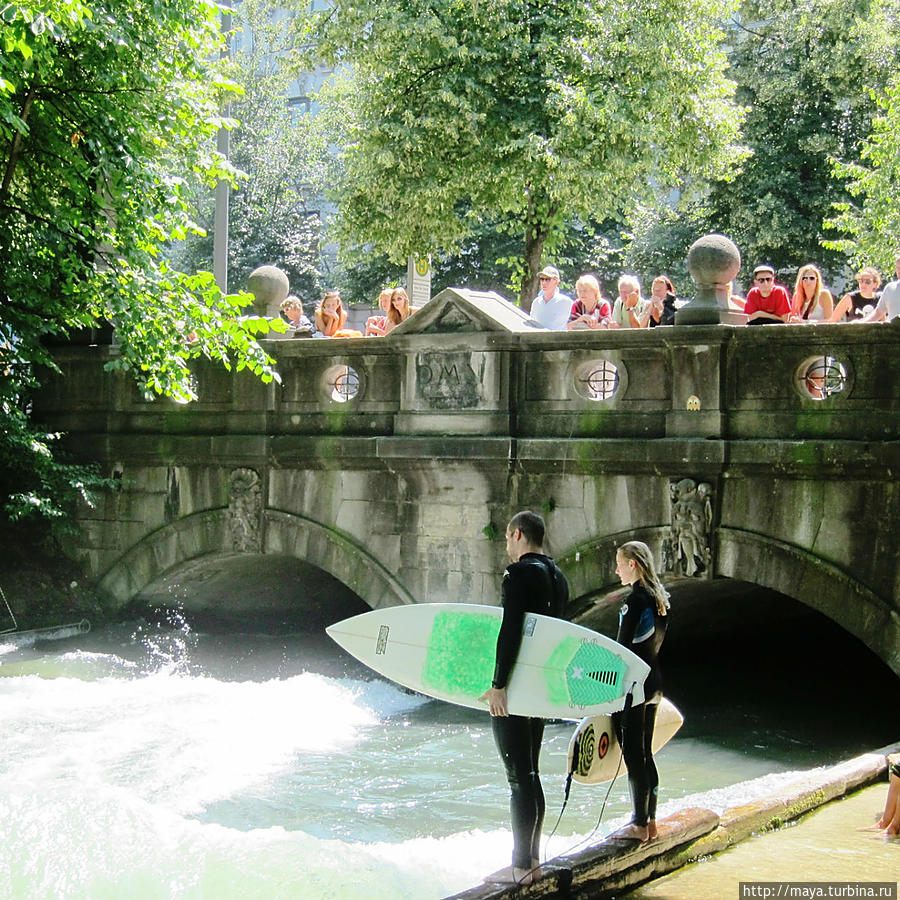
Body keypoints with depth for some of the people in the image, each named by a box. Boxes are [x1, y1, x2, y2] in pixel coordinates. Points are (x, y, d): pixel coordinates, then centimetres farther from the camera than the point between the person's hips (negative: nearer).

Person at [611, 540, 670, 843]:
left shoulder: (635, 601, -16)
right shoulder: (660, 599, 11)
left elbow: (622, 649, -17)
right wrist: (653, 681, 21)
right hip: (654, 682, 9)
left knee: (633, 753, -3)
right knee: (645, 752, 15)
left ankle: (640, 825, 0)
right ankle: (649, 820, 19)